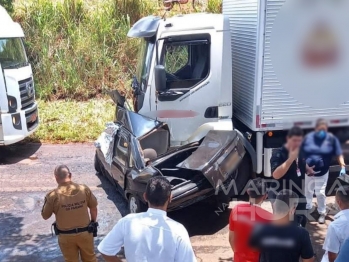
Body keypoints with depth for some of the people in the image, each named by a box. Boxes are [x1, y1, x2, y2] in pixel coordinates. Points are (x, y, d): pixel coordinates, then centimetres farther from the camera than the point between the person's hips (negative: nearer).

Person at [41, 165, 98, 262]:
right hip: (85, 232, 1)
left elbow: (45, 216, -4)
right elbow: (93, 207, 2)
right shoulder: (84, 189, -11)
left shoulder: (53, 196, -18)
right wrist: (93, 222, 18)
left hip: (66, 236, -1)